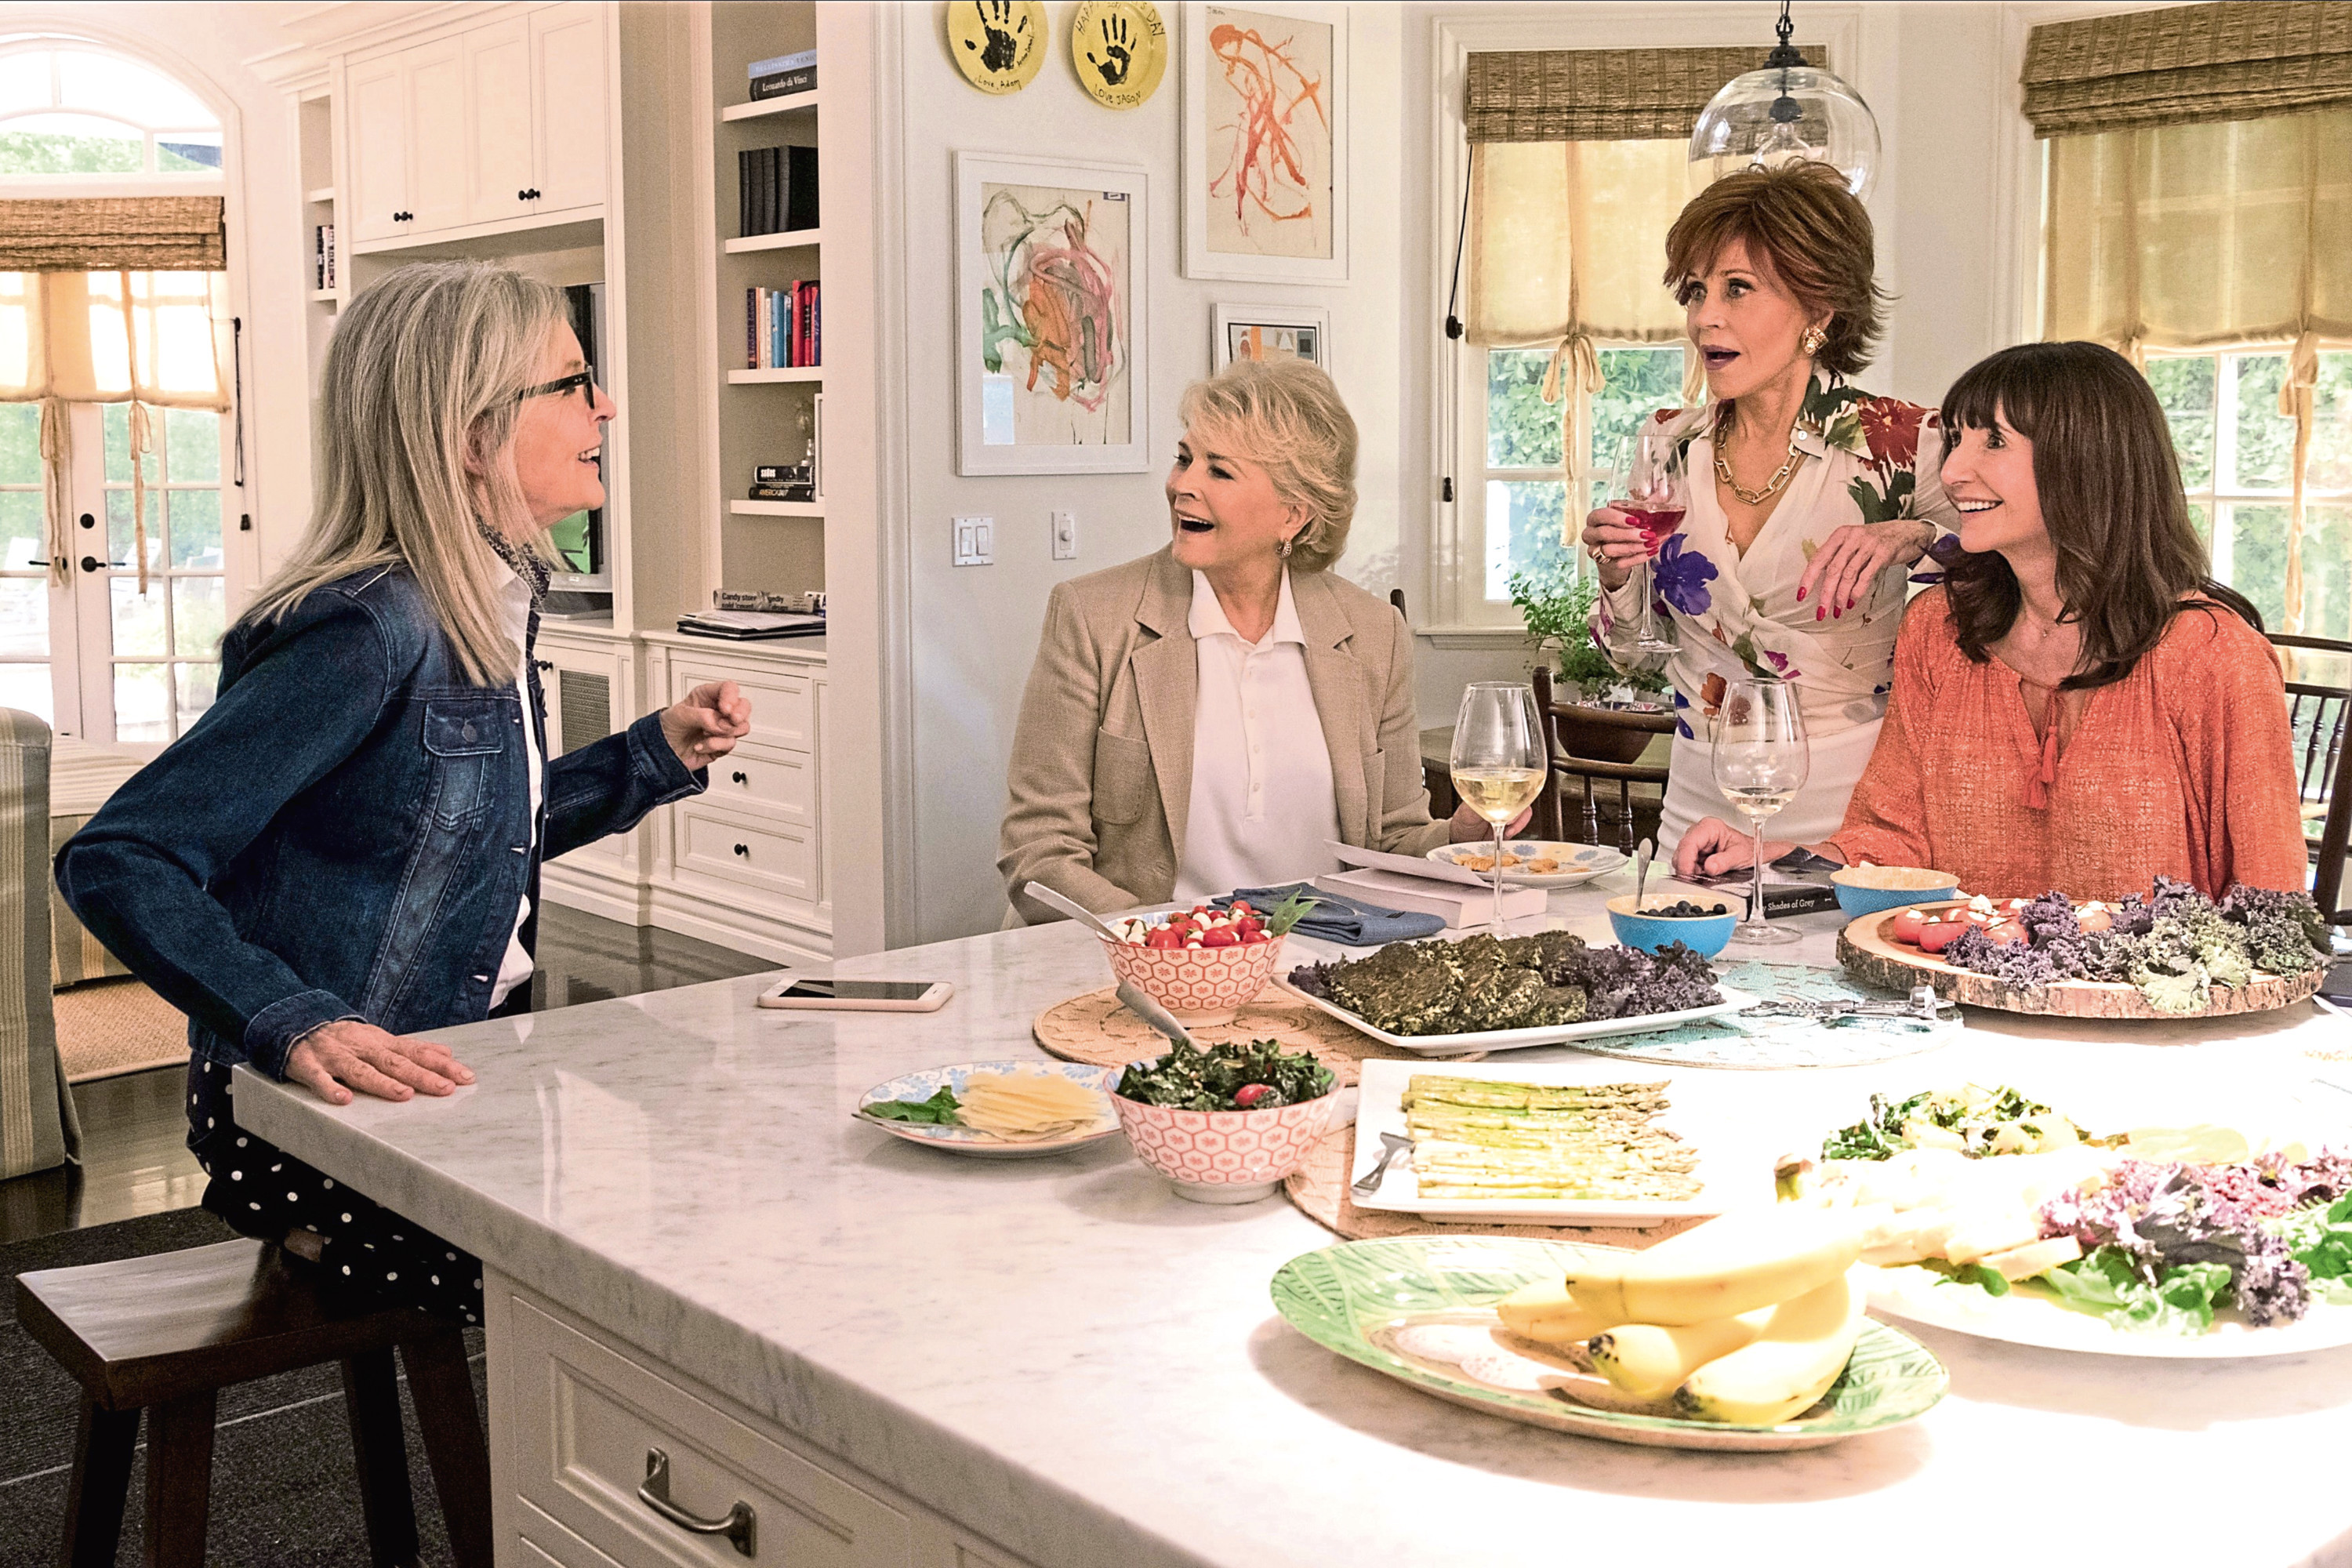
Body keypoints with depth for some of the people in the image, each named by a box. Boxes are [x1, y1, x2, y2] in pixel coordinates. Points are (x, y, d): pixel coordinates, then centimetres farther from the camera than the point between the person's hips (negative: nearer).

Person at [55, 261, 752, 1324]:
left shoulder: (493, 602, 6)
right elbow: (117, 862, -23)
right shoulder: (364, 635, -21)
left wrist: (661, 752, 9)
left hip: (453, 1070, 9)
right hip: (319, 1117, -9)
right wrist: (292, 1024, -35)